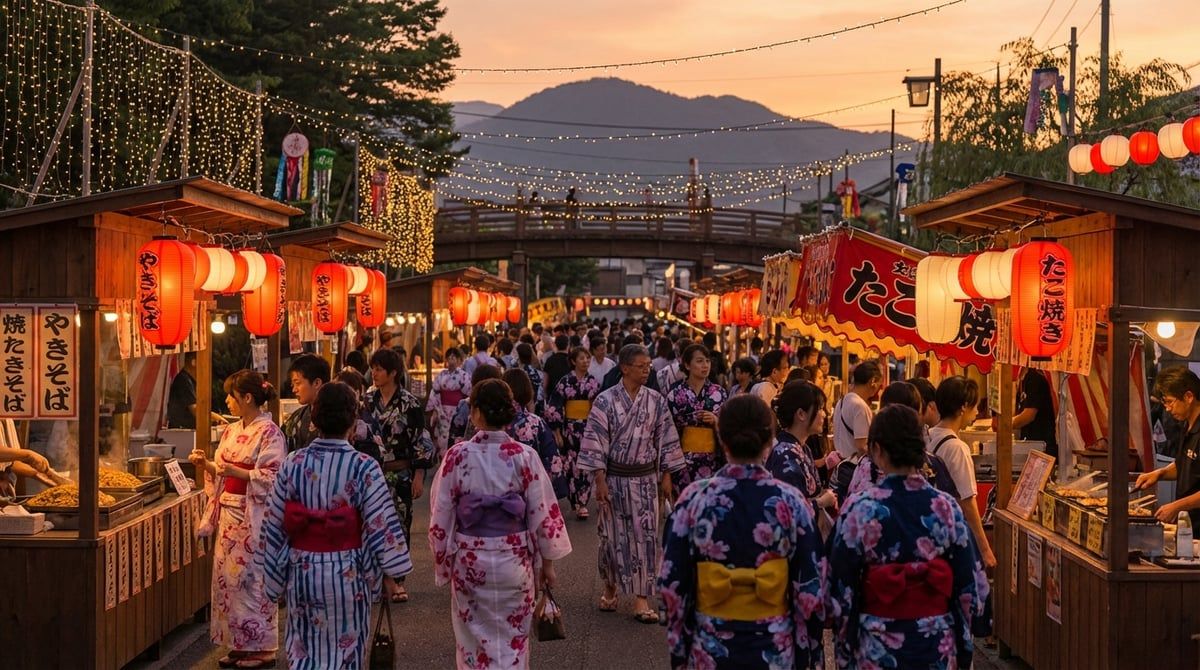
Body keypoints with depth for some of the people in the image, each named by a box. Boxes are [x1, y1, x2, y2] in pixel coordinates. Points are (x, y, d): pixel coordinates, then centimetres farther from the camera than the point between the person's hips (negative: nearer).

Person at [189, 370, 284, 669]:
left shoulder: (269, 432, -12)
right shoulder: (232, 431, 12)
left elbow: (273, 477, -18)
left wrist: (239, 472, -26)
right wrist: (206, 464, 2)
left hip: (253, 517, -8)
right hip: (229, 512, 8)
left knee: (251, 579, -4)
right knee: (227, 576, 9)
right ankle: (239, 644, 19)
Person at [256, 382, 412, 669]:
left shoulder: (292, 464, -6)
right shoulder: (364, 467, -14)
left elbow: (274, 524, 0)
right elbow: (380, 525, -13)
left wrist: (273, 575, 11)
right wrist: (393, 572, -1)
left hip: (302, 571, 2)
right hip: (348, 574, -2)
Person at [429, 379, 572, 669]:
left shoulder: (457, 455, -11)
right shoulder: (524, 456, -11)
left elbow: (441, 517, -6)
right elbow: (544, 514, -7)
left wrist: (443, 561, 7)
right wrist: (547, 563, 5)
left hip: (469, 559, 0)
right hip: (514, 559, 0)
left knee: (474, 638, 16)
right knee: (512, 640, 13)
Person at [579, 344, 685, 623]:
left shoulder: (656, 401, 0)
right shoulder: (605, 401, -8)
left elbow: (666, 440, 7)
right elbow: (595, 442, -8)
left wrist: (666, 476, 5)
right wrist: (600, 480, -11)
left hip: (645, 479, 2)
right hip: (614, 477, -2)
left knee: (645, 535, -1)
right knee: (614, 535, 8)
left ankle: (641, 598, 4)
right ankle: (610, 587, 28)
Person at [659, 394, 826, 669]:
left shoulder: (694, 499, -11)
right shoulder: (791, 502, -12)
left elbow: (672, 583, -6)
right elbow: (811, 589, -8)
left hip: (710, 646, 0)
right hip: (775, 647, 0)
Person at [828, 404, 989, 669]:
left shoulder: (859, 509, -13)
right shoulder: (946, 507, -7)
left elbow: (841, 589, -9)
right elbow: (972, 585, -2)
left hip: (877, 647, -2)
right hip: (939, 645, 2)